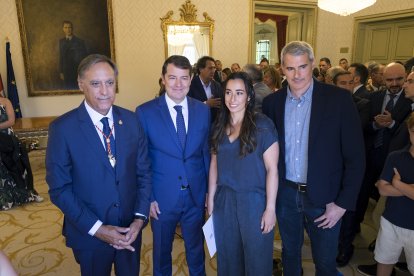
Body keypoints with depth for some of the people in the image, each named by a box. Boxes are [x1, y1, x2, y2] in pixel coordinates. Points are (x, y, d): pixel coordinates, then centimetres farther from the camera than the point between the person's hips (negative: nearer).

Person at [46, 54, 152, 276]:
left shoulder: (130, 120, -5)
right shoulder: (62, 128, -14)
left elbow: (144, 171, 0)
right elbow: (59, 189, -12)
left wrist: (140, 216, -10)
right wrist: (96, 228, -16)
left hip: (130, 229, 3)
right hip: (89, 233, -3)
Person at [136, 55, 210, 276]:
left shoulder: (203, 110, -2)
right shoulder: (145, 112, -10)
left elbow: (206, 152, 4)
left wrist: (210, 189, 4)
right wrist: (147, 197, -8)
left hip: (197, 196, 2)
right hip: (162, 197, -2)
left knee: (196, 249, 22)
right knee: (162, 251, 20)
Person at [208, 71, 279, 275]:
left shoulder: (263, 125, -12)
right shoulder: (219, 126, 2)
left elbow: (272, 169, -12)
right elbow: (215, 163, 8)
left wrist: (270, 208, -13)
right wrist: (210, 198, 8)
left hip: (254, 200, -4)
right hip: (224, 200, 4)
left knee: (256, 259, 14)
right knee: (228, 256, 20)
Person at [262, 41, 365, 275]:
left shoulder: (339, 99, -12)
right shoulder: (272, 102, -2)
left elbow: (355, 156, -9)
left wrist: (343, 203, -11)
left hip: (324, 197, -2)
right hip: (285, 194, 3)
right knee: (289, 254, 22)